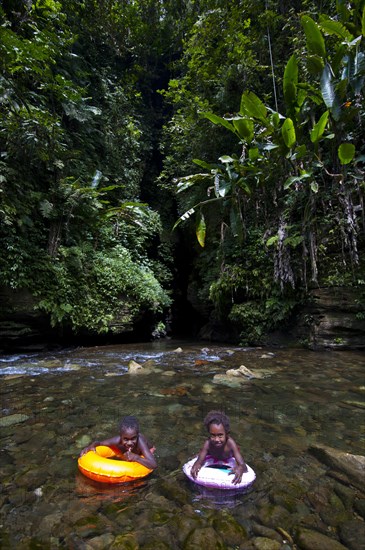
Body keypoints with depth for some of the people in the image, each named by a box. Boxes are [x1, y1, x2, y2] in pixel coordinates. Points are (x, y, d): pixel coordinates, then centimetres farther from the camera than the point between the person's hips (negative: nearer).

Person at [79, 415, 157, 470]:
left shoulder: (139, 441, -45)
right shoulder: (118, 440, -37)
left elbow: (154, 465, -51)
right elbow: (98, 443, -21)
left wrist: (135, 457, -59)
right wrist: (91, 446, -42)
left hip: (142, 455, -2)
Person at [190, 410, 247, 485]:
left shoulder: (230, 443, -43)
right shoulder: (208, 444, -38)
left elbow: (242, 465, -47)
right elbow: (199, 461, -38)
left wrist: (240, 469, -72)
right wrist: (196, 466, -63)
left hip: (228, 460, 0)